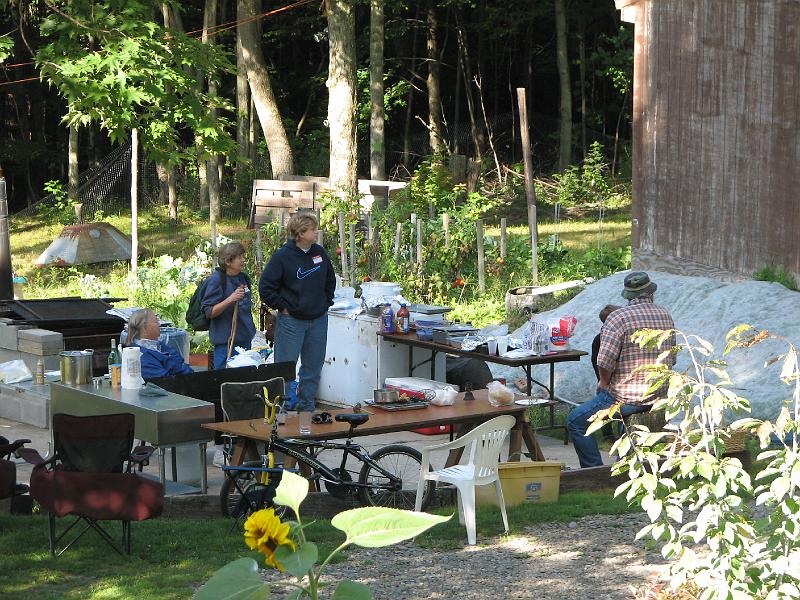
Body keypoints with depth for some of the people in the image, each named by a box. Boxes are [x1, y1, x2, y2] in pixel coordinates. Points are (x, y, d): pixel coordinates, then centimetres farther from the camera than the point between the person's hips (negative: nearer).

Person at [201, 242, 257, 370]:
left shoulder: (244, 278, 10)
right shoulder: (216, 279, -12)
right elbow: (209, 312, -15)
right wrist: (230, 299, -27)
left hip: (245, 339, 7)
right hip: (226, 342, -7)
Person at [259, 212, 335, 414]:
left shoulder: (320, 253, 5)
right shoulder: (283, 256, -12)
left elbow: (330, 281, 22)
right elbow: (265, 287, -8)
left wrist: (326, 303, 13)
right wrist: (283, 307, -9)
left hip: (319, 321, 5)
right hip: (292, 321, -5)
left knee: (313, 369, 12)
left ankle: (307, 408, 22)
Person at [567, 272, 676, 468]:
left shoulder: (618, 317, -14)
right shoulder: (666, 316, 7)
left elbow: (605, 362, -21)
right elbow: (671, 359, 15)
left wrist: (603, 384, -2)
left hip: (627, 398, -7)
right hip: (660, 397, 7)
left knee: (576, 422, 3)